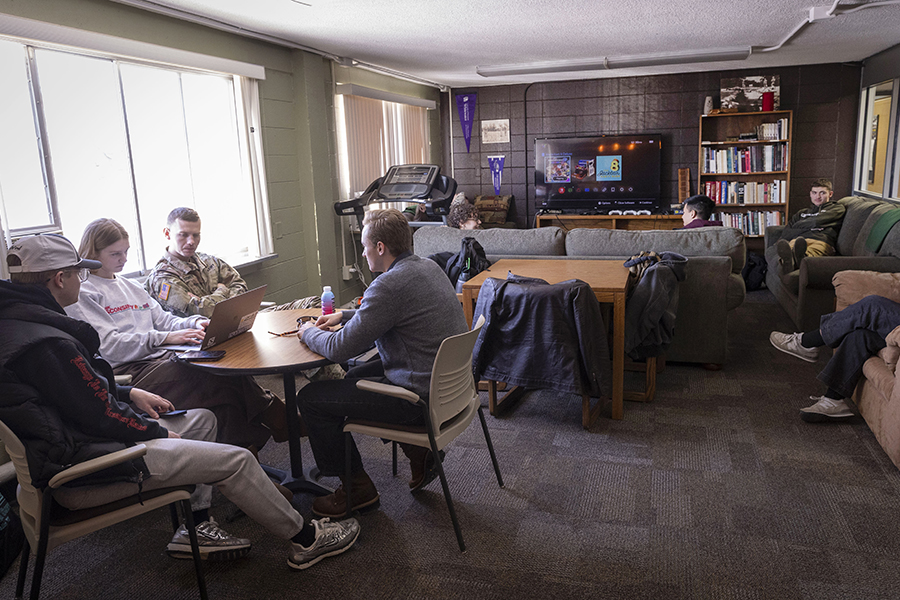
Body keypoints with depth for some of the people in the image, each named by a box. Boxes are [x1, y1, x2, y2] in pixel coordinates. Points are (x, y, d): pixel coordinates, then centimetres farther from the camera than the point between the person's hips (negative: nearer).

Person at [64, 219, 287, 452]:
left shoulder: (131, 287, 25)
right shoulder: (82, 294, 0)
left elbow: (164, 320, 22)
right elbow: (109, 345, -12)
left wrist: (194, 322, -1)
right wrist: (165, 338, -23)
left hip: (161, 358, 7)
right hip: (128, 372, -7)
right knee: (217, 380, -29)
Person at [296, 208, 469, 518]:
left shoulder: (390, 285, -24)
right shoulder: (428, 266, 6)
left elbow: (339, 349, -19)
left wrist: (308, 332, 2)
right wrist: (345, 315, 19)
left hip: (421, 398, -10)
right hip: (449, 381, 10)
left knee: (311, 397, 0)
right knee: (355, 376, 30)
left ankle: (357, 488, 14)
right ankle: (419, 450, 27)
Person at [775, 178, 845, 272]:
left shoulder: (837, 208, 30)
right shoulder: (802, 212, 40)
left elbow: (817, 221, 8)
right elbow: (785, 234, 22)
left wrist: (799, 225, 23)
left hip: (821, 241, -2)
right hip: (796, 240, 2)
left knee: (811, 251, -44)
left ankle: (800, 257, -77)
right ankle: (787, 261, -74)